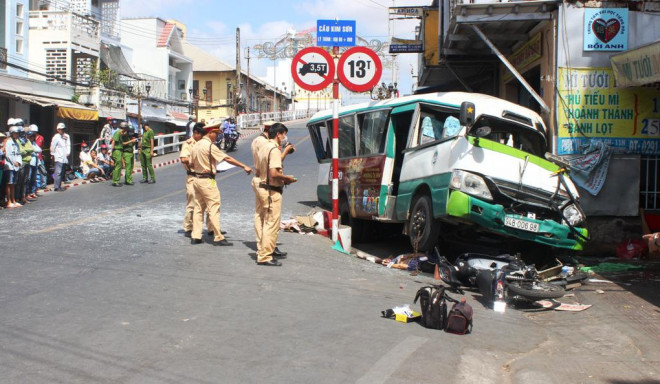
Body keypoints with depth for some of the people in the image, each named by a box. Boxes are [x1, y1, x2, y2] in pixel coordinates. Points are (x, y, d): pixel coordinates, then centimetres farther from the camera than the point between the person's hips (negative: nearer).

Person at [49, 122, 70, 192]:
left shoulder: (66, 136, 13)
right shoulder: (56, 137, -6)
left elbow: (68, 145, 15)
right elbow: (52, 147, -2)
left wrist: (68, 153, 3)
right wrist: (52, 155, 2)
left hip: (65, 158, 7)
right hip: (58, 158, -7)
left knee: (62, 173, 10)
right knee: (58, 172, -11)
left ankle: (59, 186, 18)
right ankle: (57, 187, -12)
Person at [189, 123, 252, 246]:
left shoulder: (196, 145, 10)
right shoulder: (210, 146, -15)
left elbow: (191, 164, 14)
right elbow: (227, 158, -18)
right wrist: (244, 166, -17)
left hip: (197, 179, 9)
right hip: (207, 180, -9)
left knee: (199, 208, 13)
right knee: (214, 209, -4)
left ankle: (195, 236, 15)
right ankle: (218, 238, -2)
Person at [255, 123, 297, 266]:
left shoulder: (264, 148, 14)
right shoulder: (274, 149, -17)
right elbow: (273, 173, -27)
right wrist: (287, 178, -10)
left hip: (263, 188, 10)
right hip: (272, 191, -10)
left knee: (265, 223, 18)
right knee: (272, 225, -6)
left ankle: (262, 252, 27)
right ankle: (265, 257, -4)